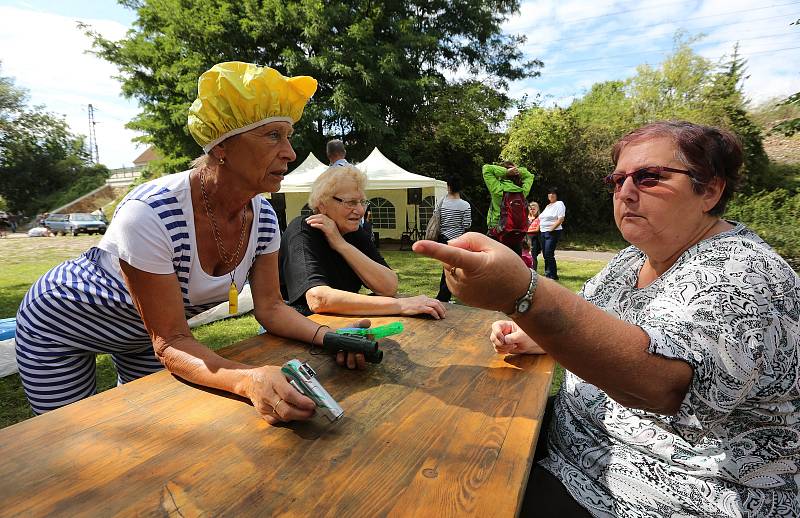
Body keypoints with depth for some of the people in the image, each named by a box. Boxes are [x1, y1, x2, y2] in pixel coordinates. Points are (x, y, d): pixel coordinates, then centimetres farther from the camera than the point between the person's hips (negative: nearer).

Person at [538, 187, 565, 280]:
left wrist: (551, 229, -18)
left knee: (549, 254, -13)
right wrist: (540, 226, 11)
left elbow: (561, 219, -15)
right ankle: (547, 273, 18)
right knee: (545, 254, 10)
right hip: (543, 232, 9)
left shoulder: (559, 204, -4)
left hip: (553, 232, -9)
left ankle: (553, 275, -7)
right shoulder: (548, 206, 22)